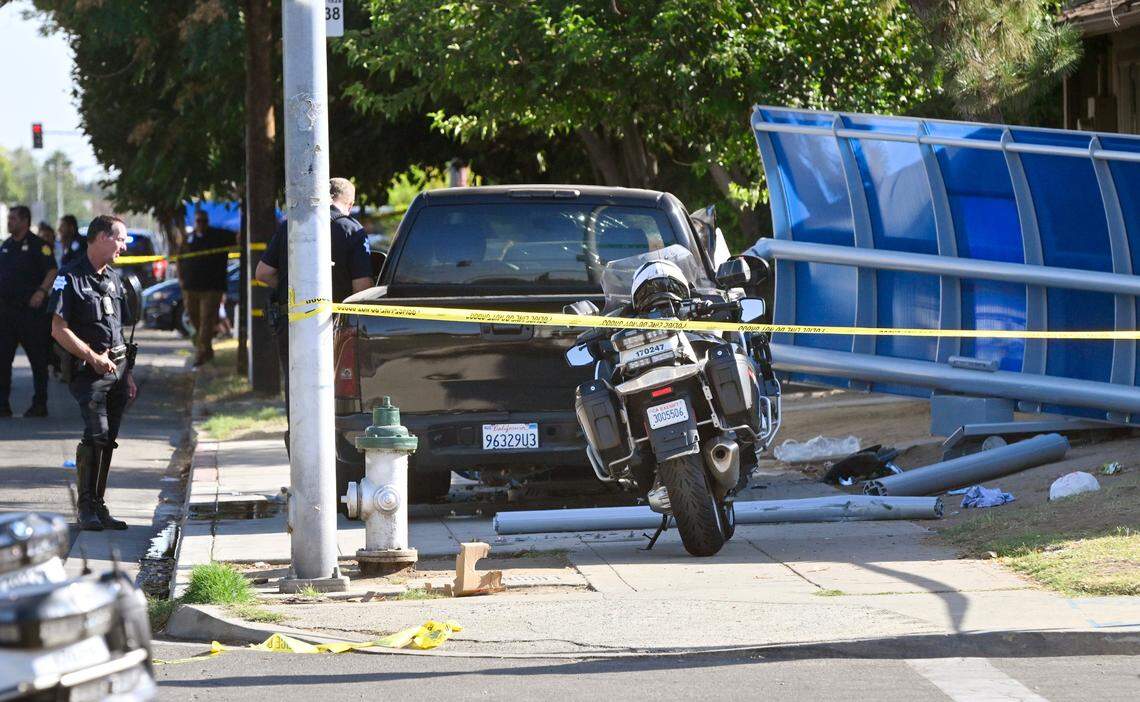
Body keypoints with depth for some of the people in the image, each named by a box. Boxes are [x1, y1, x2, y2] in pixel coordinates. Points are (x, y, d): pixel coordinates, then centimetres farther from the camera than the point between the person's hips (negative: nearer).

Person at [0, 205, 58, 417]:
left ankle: (40, 404, 8)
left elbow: (52, 272, -13)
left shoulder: (38, 245, -6)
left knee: (38, 359, 1)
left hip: (30, 310, -7)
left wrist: (41, 291, -27)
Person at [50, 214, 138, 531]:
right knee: (96, 434, -17)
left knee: (108, 439, 5)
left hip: (117, 367, 7)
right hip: (88, 370, -7)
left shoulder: (113, 279, 18)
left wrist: (128, 374, 19)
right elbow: (59, 329, -11)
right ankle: (86, 508, -12)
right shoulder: (70, 278, -6)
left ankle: (98, 506, 10)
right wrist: (93, 358, -16)